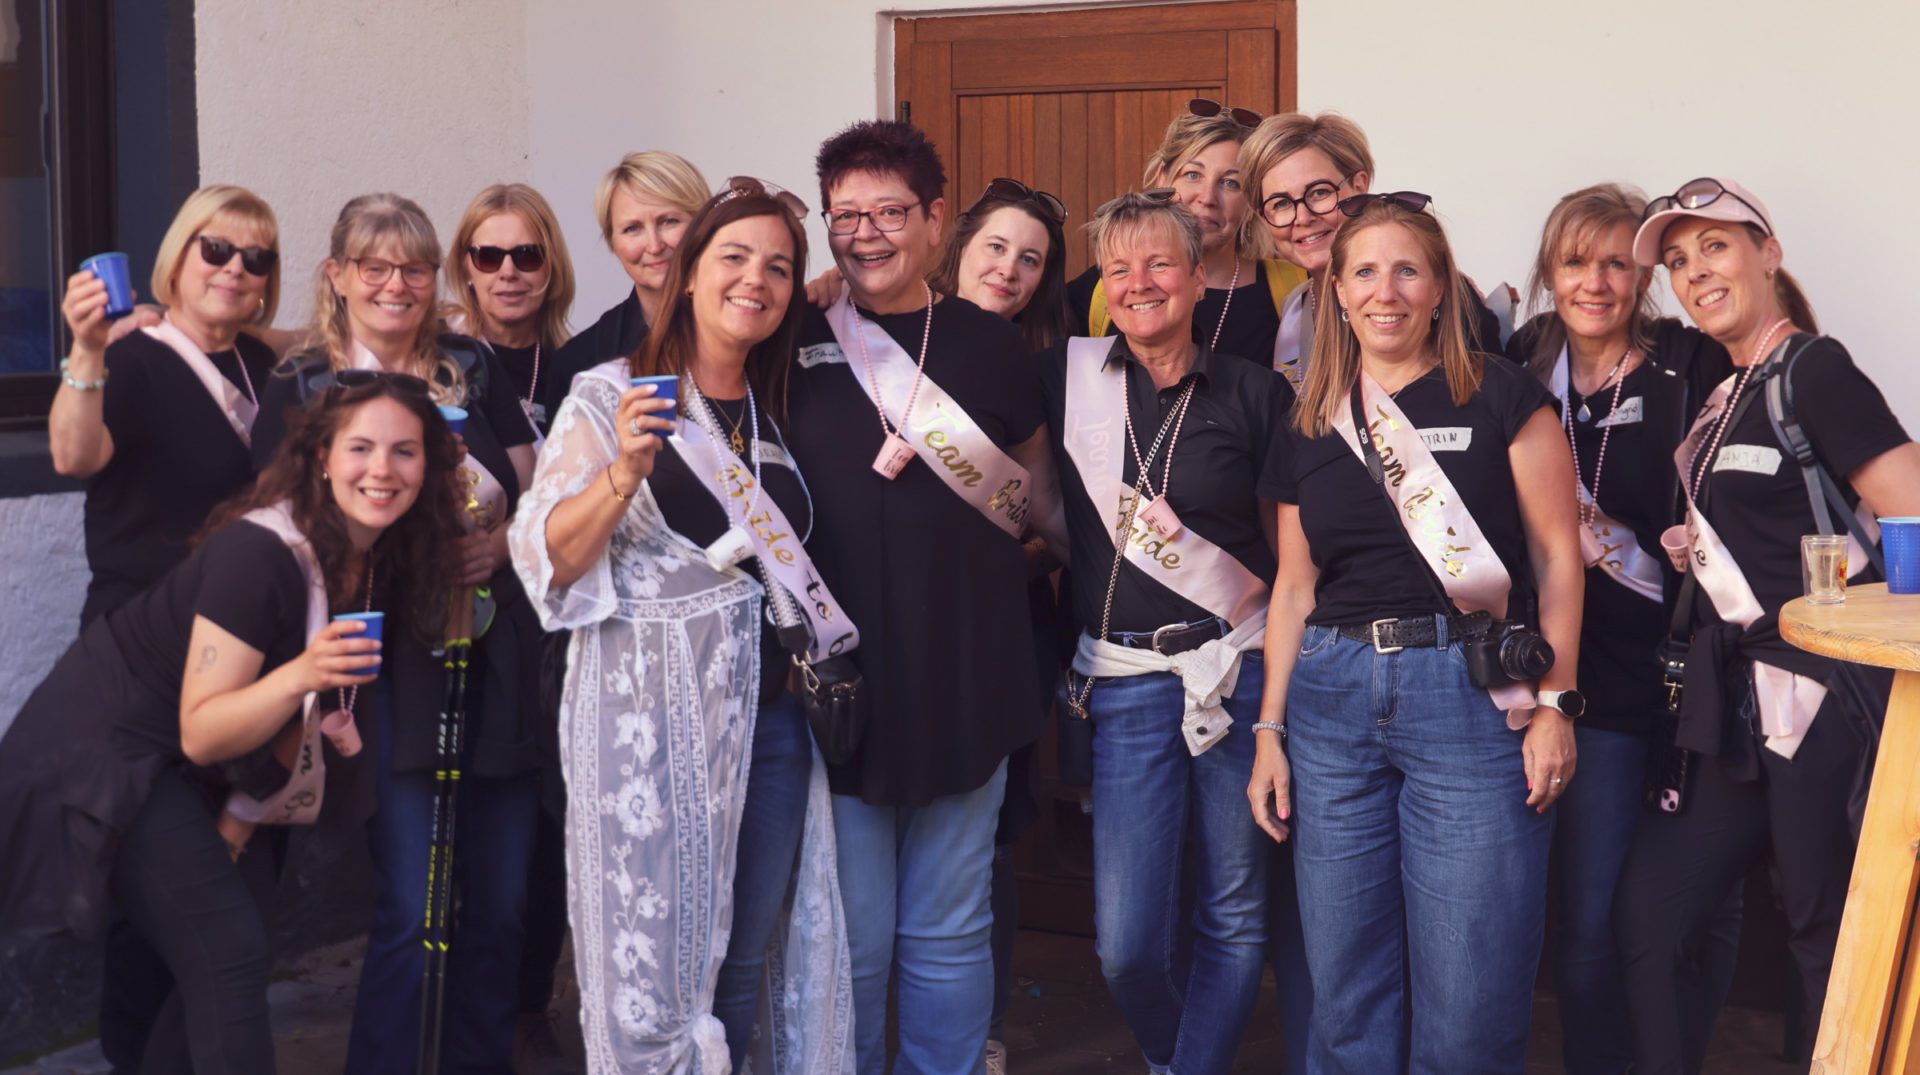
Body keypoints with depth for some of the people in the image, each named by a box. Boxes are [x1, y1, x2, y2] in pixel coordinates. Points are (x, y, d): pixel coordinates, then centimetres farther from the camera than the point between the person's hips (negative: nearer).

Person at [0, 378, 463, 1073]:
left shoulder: (384, 564, -5)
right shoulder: (260, 553, -29)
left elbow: (297, 713, 7)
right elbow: (201, 733, -28)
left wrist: (245, 811, 1)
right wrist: (300, 675, -43)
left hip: (193, 772, 8)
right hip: (109, 749, -8)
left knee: (221, 962, 13)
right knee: (230, 956, -12)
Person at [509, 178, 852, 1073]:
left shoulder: (780, 413, 13)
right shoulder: (610, 397, -3)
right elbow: (550, 562, -10)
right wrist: (623, 473, -23)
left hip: (770, 713, 5)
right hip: (653, 716, -5)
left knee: (747, 955, 12)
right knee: (654, 961, -1)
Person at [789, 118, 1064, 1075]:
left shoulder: (986, 342, 5)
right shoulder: (797, 345, 1)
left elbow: (1038, 496, 15)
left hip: (964, 677, 1)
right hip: (838, 677, -1)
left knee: (949, 932, 12)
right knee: (851, 939, 6)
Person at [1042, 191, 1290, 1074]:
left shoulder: (1256, 394, 3)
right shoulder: (1065, 376, 5)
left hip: (1239, 666, 0)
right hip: (1126, 678, 0)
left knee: (1236, 917, 6)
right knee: (1126, 942, -1)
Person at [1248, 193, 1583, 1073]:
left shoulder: (1499, 397, 1)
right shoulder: (1312, 424, 13)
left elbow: (1557, 554, -2)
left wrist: (1555, 704, -10)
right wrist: (1270, 730, 12)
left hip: (1470, 696, -4)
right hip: (1331, 702, 4)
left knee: (1469, 998, -1)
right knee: (1346, 988, 9)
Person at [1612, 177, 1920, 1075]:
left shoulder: (1812, 370, -8)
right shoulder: (1722, 394, 16)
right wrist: (1695, 547, 8)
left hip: (1817, 697, -8)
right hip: (1741, 705, 8)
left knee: (1829, 937, 2)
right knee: (1647, 914, 7)